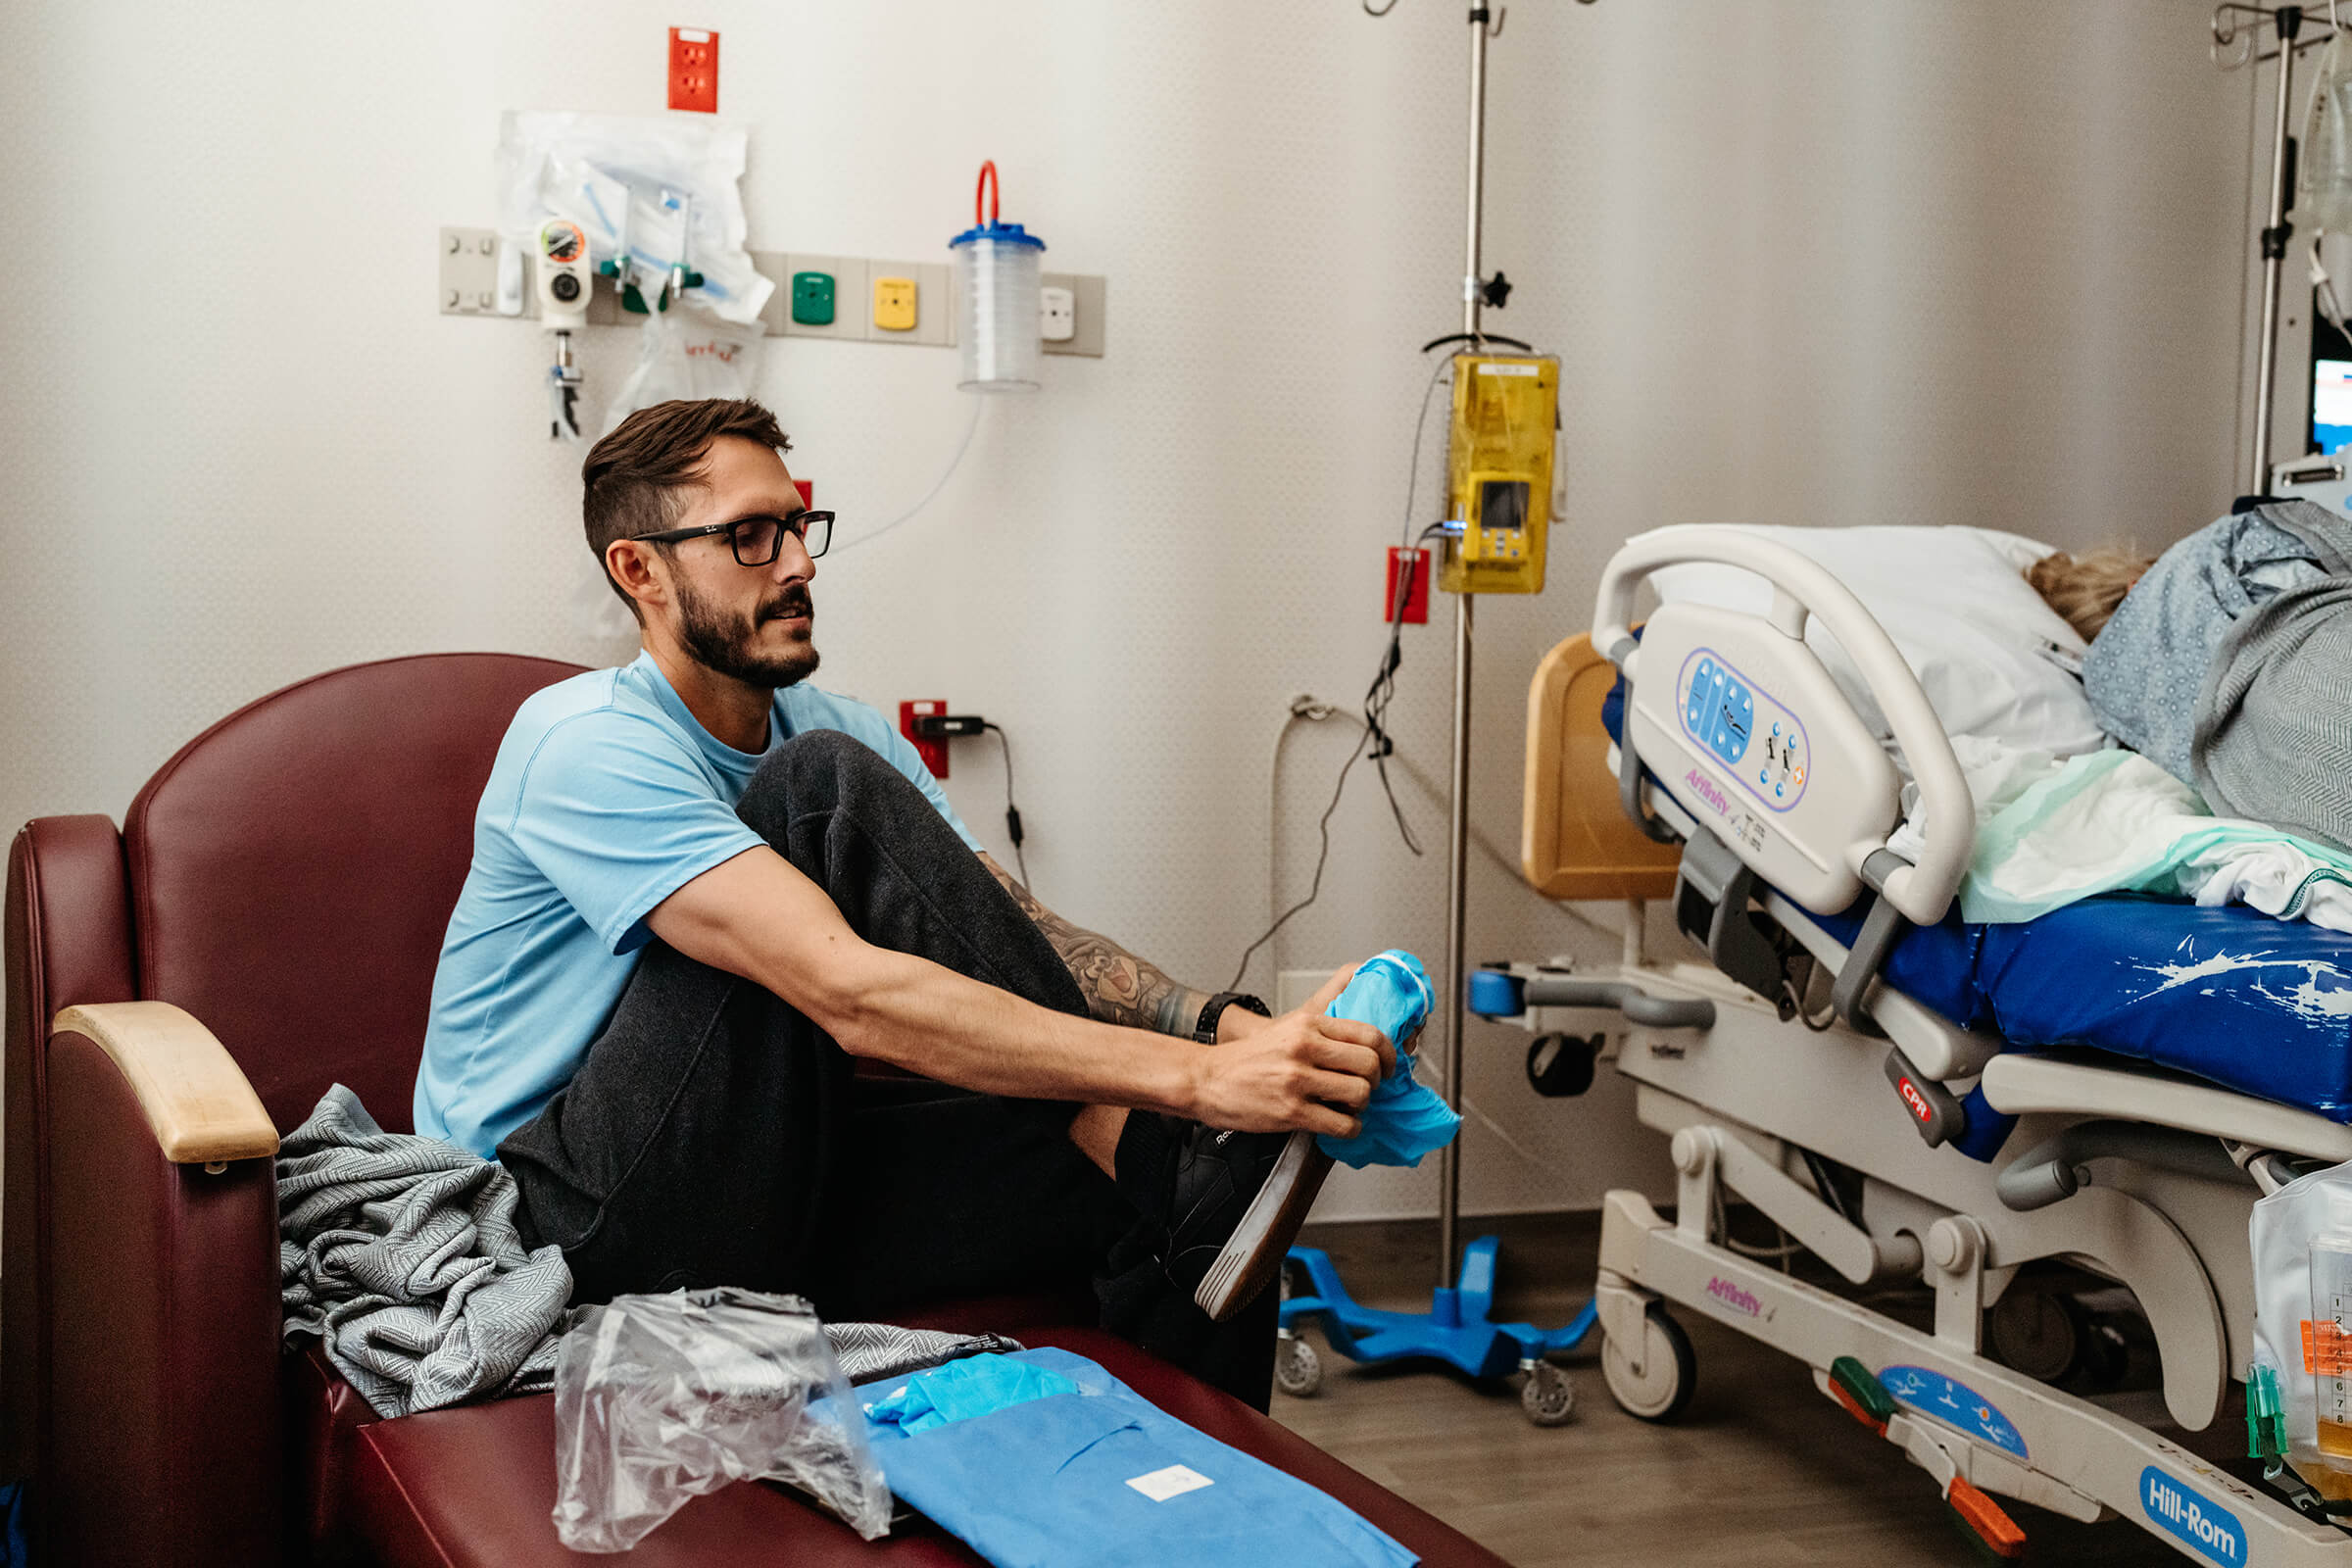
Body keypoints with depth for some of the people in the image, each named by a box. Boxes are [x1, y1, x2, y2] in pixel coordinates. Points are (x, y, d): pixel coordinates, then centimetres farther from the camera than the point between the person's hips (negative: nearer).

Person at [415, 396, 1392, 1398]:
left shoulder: (846, 734, 10)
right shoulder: (586, 744, -18)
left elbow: (1024, 933, -2)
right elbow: (853, 994, -31)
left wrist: (1220, 1028, -23)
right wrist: (1195, 1077, -36)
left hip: (757, 1197, 7)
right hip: (566, 1224, -6)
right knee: (824, 787, -23)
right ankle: (1168, 1165, -22)